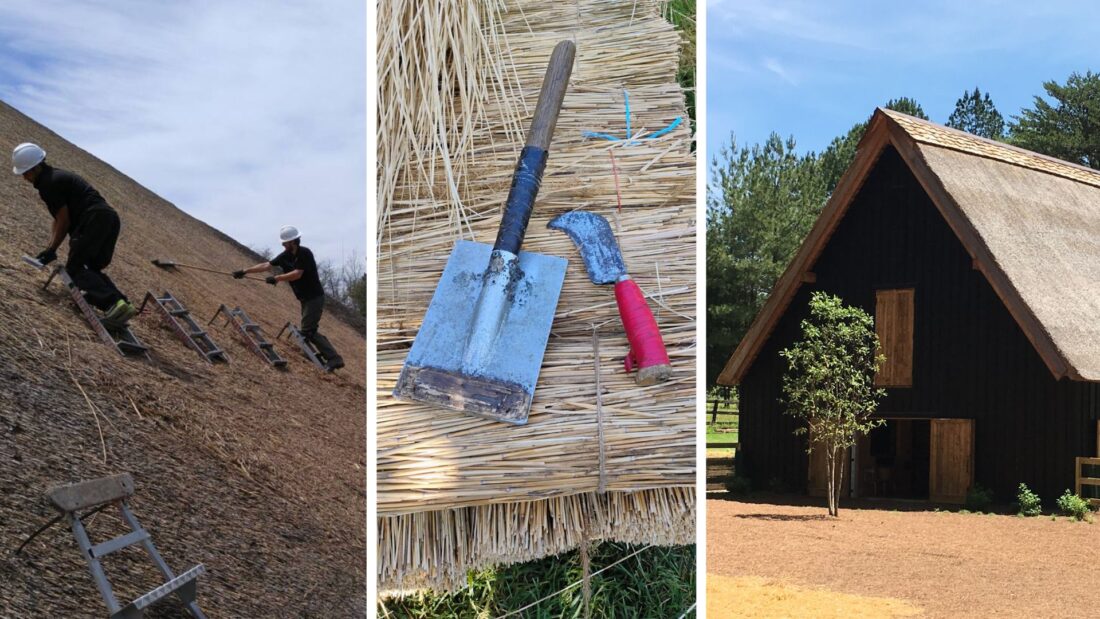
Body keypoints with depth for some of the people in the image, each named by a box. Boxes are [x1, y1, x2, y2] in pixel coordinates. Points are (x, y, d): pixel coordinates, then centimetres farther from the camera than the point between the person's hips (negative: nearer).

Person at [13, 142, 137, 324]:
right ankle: (122, 305, -1)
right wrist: (50, 248, 20)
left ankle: (113, 303, -28)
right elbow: (59, 218, 26)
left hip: (94, 219, -10)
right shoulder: (56, 176, 27)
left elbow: (64, 220, -6)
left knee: (74, 268, -7)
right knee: (91, 268, 18)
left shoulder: (48, 183, -5)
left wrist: (52, 250, 2)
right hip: (110, 218, 10)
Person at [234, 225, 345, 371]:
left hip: (314, 298, -9)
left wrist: (276, 278, -19)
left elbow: (297, 274, -25)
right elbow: (266, 266, 8)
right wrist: (244, 271, 6)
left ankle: (334, 359, -14)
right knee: (308, 330, 9)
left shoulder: (305, 253, -17)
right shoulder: (286, 255, 5)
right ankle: (331, 357, 12)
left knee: (307, 331, -14)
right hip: (305, 299, 9)